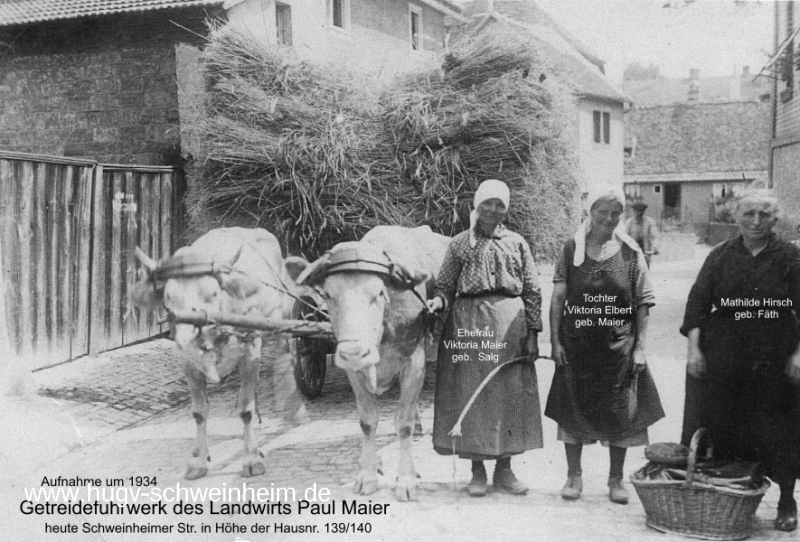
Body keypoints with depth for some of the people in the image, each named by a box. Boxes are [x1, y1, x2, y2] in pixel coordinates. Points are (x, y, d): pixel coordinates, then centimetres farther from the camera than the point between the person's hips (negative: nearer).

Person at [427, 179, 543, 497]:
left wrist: (533, 333, 0)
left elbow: (532, 291, 7)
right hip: (468, 322, -1)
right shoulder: (460, 243, 8)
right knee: (470, 395, 0)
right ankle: (477, 470, 11)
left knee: (511, 394, 2)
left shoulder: (517, 243, 9)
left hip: (510, 323, 1)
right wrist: (438, 301, -16)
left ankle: (504, 468, 15)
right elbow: (445, 285, 7)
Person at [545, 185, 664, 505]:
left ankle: (616, 479, 22)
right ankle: (574, 475, 22)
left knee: (620, 413, 7)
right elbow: (557, 299, 0)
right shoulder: (571, 249, 0)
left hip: (619, 347, 0)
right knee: (574, 410, 7)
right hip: (576, 346, 0)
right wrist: (555, 340, -5)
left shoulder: (631, 253, 0)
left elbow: (643, 304, 0)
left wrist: (640, 347, -4)